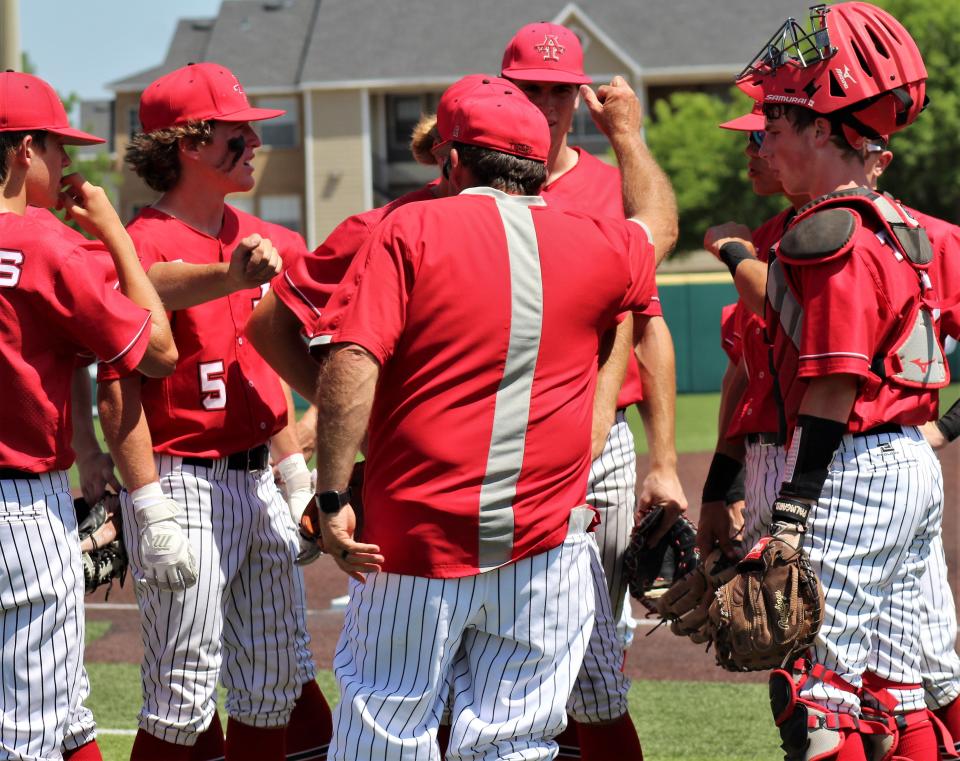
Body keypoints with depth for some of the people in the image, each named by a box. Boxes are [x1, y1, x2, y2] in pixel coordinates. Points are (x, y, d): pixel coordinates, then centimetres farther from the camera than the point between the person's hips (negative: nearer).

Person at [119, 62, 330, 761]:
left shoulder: (264, 240, 10)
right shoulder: (148, 241, -14)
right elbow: (157, 284, -37)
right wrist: (229, 276, -56)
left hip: (258, 478, 8)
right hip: (183, 484, -8)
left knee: (274, 688, 13)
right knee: (184, 701, -5)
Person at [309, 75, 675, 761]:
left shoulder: (411, 230, -1)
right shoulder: (595, 247, 9)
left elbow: (352, 362, -13)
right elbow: (658, 224, 34)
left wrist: (333, 496, -12)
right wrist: (626, 133, 50)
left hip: (415, 536, -2)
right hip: (543, 546, 2)